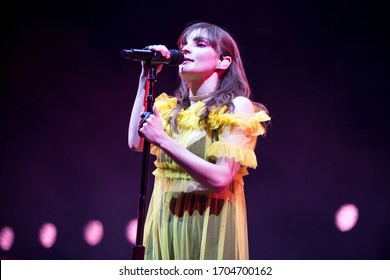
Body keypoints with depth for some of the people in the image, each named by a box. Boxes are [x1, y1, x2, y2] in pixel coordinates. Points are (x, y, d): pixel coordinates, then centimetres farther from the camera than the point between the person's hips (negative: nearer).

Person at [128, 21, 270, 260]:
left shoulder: (237, 107, -7)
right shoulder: (172, 108, 11)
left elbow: (220, 180, -16)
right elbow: (136, 143, -4)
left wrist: (163, 141, -22)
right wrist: (146, 79, 1)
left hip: (208, 222, -5)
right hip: (166, 219, 5)